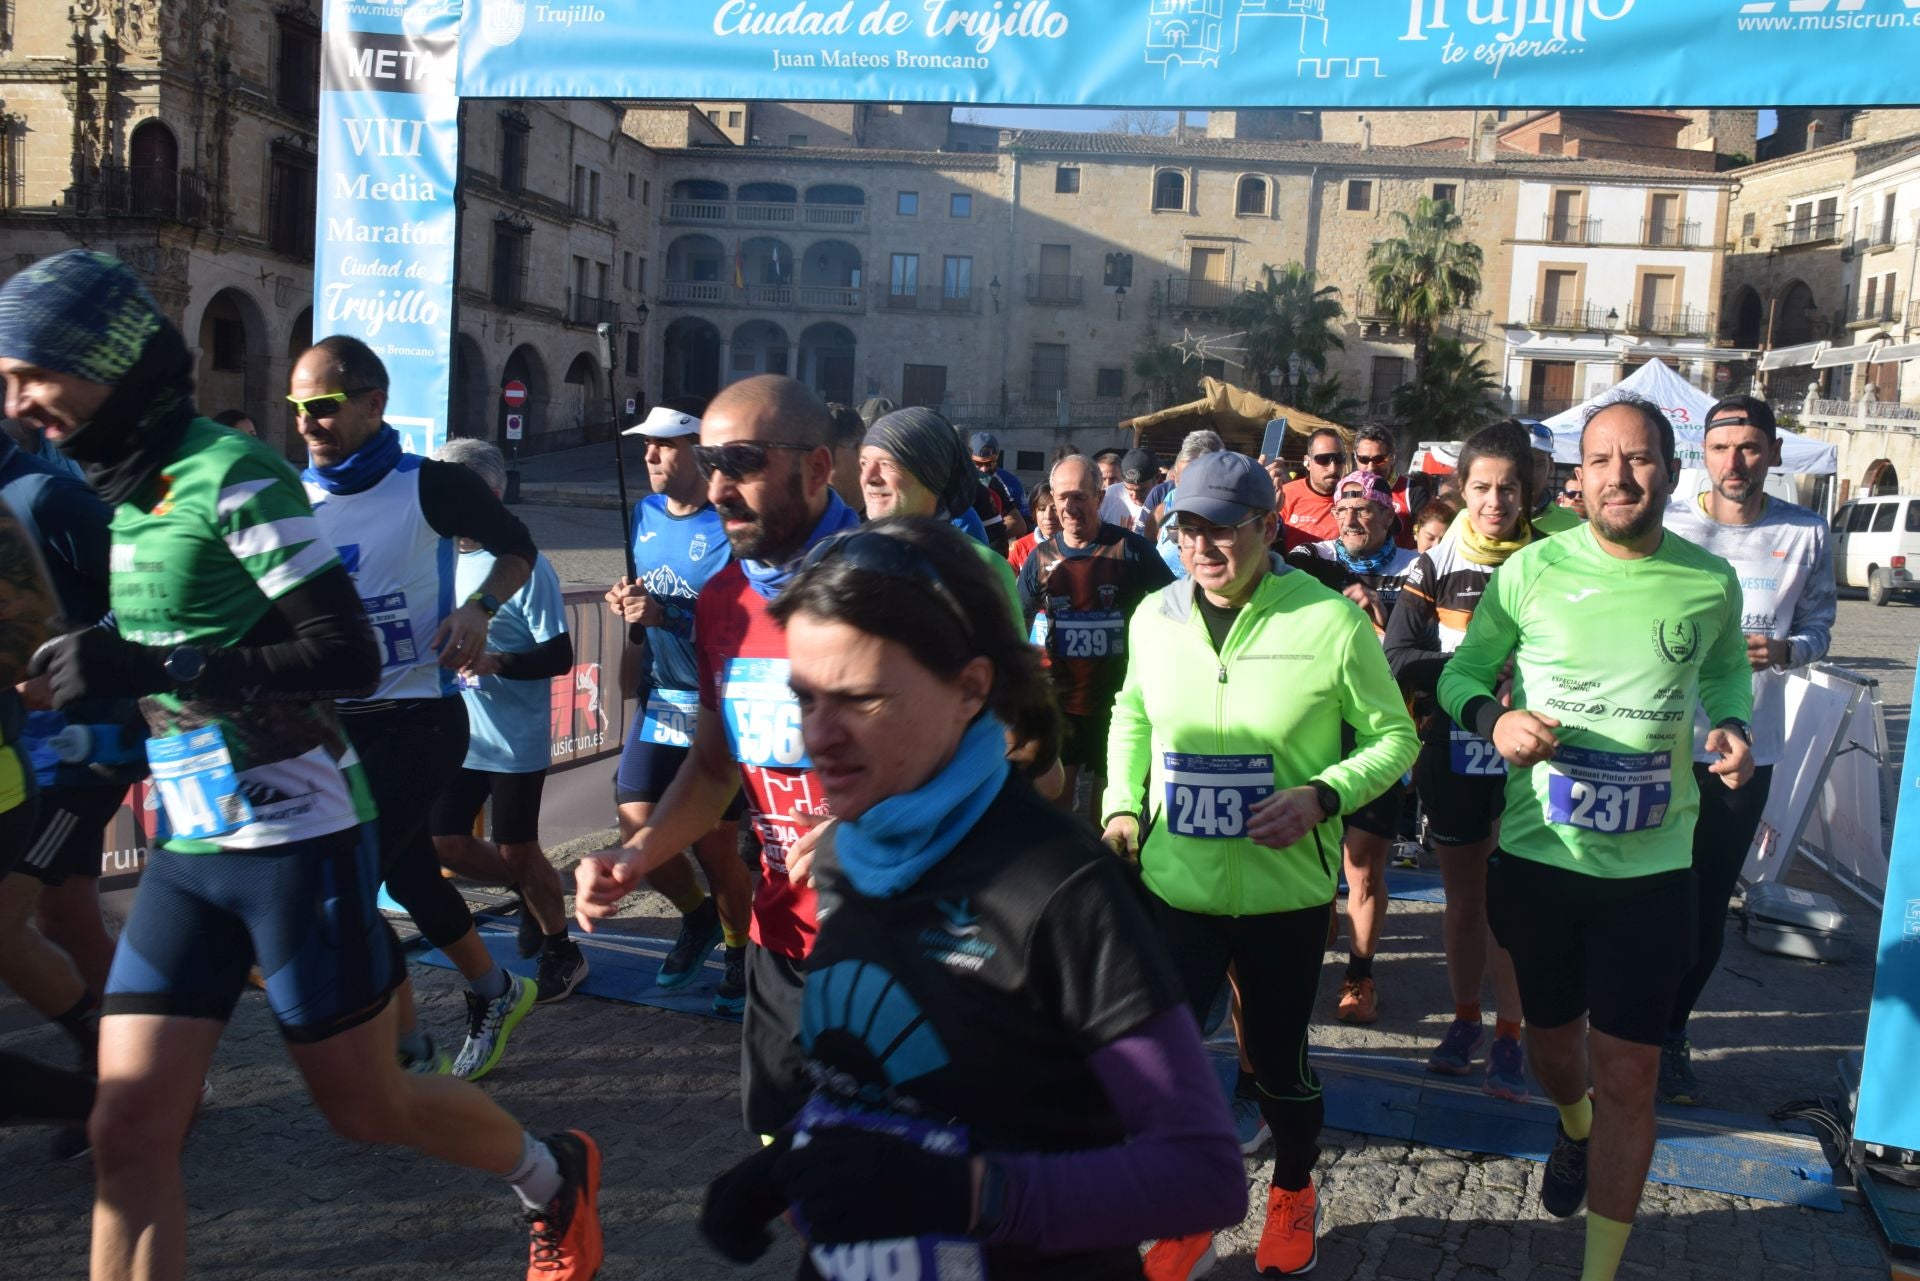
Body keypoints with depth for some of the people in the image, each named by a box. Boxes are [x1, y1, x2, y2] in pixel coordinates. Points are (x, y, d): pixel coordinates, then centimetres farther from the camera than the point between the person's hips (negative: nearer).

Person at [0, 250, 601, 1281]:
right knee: (127, 1136, 2)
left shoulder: (231, 476, -15)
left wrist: (145, 670, -26)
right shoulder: (122, 489, 12)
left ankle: (555, 1178, 35)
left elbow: (347, 658, -22)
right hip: (187, 849, 7)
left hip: (296, 840, -7)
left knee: (367, 1106, 8)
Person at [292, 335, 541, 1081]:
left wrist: (479, 608, -15)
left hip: (417, 719, -6)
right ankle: (497, 992, 40)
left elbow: (517, 548, 3)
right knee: (408, 877, 17)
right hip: (335, 719, 6)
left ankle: (407, 1053, 7)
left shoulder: (429, 486, -11)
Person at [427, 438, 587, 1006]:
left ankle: (561, 951, 25)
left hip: (516, 741, -6)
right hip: (456, 736, 7)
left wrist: (498, 662, -32)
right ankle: (532, 895, 35)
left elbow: (560, 655, -17)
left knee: (516, 852, 4)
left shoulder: (525, 564, -16)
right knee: (442, 843, 11)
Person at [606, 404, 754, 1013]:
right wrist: (628, 606, -1)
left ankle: (739, 952, 24)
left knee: (714, 845, -1)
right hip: (659, 698, 6)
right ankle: (698, 918, 31)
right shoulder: (645, 513, 8)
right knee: (636, 827, 4)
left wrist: (667, 615, -27)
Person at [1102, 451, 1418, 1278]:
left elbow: (1394, 736, -4)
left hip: (1287, 892, -2)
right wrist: (1121, 805, 4)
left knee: (1278, 1065, 13)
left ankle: (1294, 1193, 46)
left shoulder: (1331, 621, -13)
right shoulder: (1155, 616, 0)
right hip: (1174, 888, 3)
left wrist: (1324, 795, -20)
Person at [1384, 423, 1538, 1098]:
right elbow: (1398, 657, -9)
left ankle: (1508, 1036, 16)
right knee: (1463, 896, 13)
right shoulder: (1435, 567, -1)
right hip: (1452, 754, 2)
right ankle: (1465, 1020, 29)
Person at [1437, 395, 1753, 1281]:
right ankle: (1575, 1129, 56)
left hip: (1652, 870, 0)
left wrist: (1733, 725, -4)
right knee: (1552, 1040, 19)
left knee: (1627, 1073, 1)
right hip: (1538, 859, 0)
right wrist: (1493, 717, -19)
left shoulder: (1710, 583, -3)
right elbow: (1462, 671, 2)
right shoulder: (1531, 570, -7)